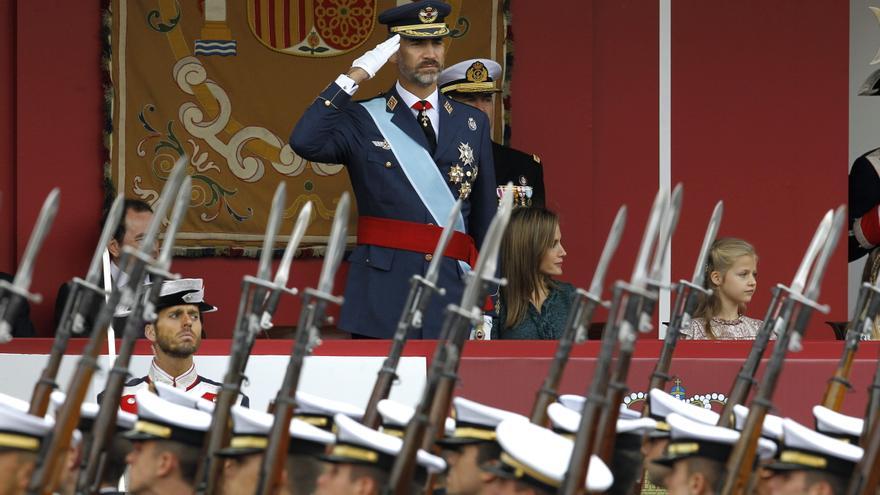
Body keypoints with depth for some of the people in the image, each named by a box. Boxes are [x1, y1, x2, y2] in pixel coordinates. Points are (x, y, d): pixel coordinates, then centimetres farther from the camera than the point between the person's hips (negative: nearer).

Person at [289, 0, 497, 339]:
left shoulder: (472, 124, 14)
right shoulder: (362, 120, 5)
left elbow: (485, 221, 14)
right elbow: (305, 142, -16)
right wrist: (353, 78, -11)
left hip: (454, 292, 3)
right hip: (383, 299, -3)